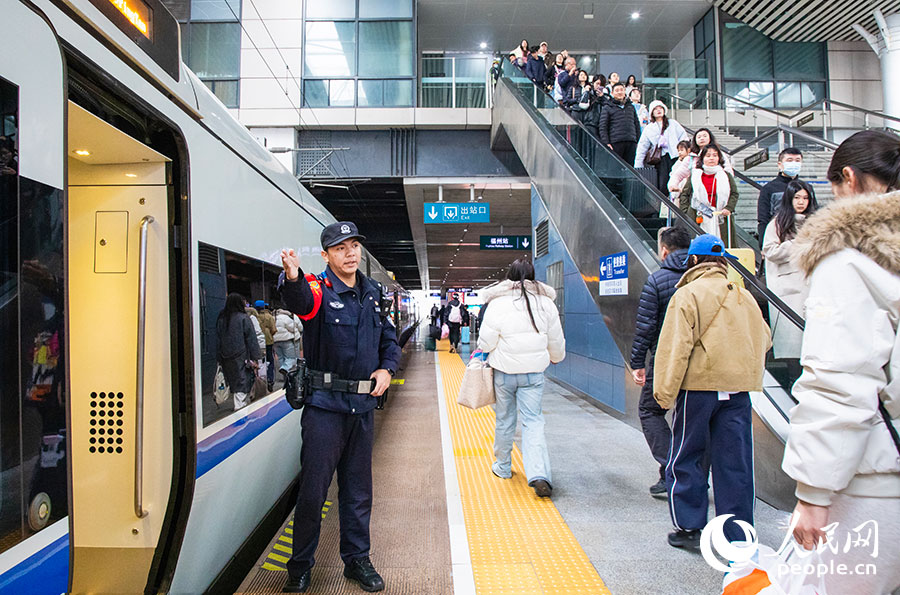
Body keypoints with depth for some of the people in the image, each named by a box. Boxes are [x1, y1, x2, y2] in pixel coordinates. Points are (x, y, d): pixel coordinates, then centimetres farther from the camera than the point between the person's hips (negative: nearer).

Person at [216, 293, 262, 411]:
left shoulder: (221, 319, 7)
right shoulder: (243, 318, -8)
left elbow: (218, 340, 11)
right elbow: (251, 339, -9)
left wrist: (219, 359, 16)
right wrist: (254, 358, -5)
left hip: (226, 358, 5)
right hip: (241, 356, -5)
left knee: (233, 382, 14)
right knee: (242, 383, -2)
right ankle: (240, 407, -8)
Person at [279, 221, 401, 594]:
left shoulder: (372, 292, 9)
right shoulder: (320, 289, -9)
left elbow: (389, 337, 17)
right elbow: (301, 301, -34)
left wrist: (387, 368, -1)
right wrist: (293, 278, -57)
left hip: (363, 405, 5)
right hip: (325, 405, -5)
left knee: (358, 489, 16)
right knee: (313, 489, 4)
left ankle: (357, 559, 33)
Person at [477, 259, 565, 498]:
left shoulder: (497, 303, -9)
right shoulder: (546, 303, 0)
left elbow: (486, 342, -8)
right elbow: (556, 341, 9)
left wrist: (483, 352, 15)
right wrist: (556, 358, 29)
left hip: (504, 371, -1)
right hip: (534, 371, 1)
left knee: (504, 419, 14)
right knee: (533, 420, 4)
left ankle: (503, 467, 30)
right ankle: (539, 474, -10)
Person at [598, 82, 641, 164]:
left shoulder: (631, 107, 22)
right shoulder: (607, 108, 8)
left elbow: (637, 125, 23)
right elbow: (602, 127, 0)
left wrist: (638, 141, 13)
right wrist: (606, 143, -11)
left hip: (631, 143, 4)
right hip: (616, 142, -4)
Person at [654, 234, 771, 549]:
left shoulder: (687, 294, -8)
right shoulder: (745, 297, 9)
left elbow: (675, 347, -14)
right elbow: (763, 340, 18)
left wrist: (665, 392, -10)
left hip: (698, 386, -5)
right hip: (738, 389, 5)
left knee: (686, 458, 9)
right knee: (735, 463, 10)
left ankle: (689, 527, 16)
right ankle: (737, 536, 17)